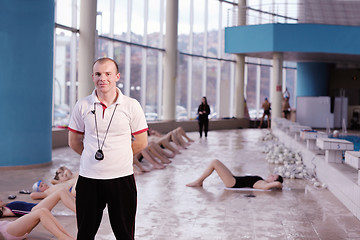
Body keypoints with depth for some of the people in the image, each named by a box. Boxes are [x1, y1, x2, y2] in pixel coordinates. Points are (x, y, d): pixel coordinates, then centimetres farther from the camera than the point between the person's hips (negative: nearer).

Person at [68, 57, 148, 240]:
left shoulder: (131, 106, -2)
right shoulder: (82, 106, 1)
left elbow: (141, 142, 3)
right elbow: (74, 142, 10)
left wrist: (116, 156, 4)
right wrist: (94, 156, 5)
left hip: (121, 178, -1)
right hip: (88, 178, 1)